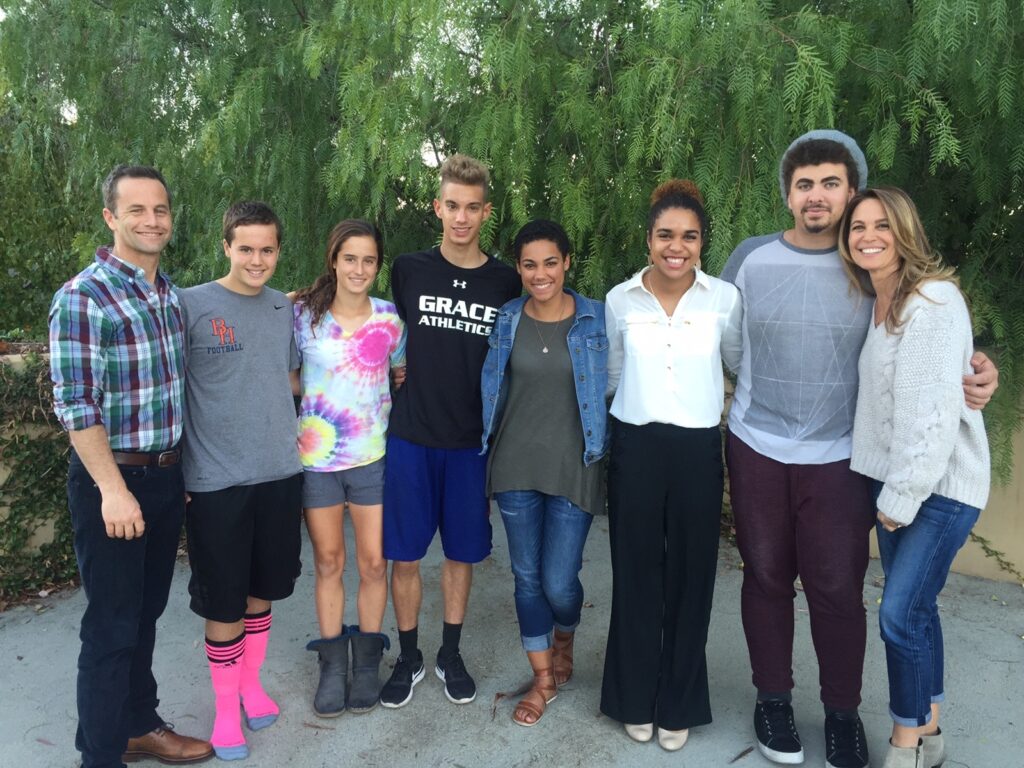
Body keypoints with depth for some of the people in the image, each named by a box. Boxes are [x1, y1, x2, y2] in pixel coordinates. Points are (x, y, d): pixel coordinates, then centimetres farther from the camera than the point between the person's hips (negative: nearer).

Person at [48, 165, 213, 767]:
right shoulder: (83, 297, -14)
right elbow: (75, 404, -17)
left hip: (167, 476, 7)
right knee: (111, 625, 5)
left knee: (147, 612, 19)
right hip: (112, 480, -7)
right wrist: (112, 490, -19)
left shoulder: (171, 293, 9)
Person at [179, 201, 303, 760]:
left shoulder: (286, 310, 7)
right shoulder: (191, 305, -8)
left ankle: (251, 683, 38)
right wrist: (175, 470, -8)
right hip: (216, 480, -4)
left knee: (261, 591, 17)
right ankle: (225, 707, 27)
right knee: (223, 603, 7)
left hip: (280, 473, 4)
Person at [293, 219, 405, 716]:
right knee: (328, 562, 11)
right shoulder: (303, 314, -5)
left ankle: (367, 660, 25)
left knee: (373, 562, 5)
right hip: (316, 456, 0)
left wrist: (390, 415, 0)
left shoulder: (390, 319, -2)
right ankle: (332, 665, 26)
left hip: (372, 456, 1)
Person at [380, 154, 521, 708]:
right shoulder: (408, 271, 0)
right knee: (405, 554, 6)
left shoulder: (506, 283, 0)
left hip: (472, 441, 1)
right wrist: (396, 372, 1)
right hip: (410, 437, 0)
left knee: (461, 552, 12)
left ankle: (451, 656, 31)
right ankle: (408, 659, 25)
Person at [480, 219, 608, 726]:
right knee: (527, 578, 10)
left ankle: (564, 643, 36)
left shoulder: (596, 319, -3)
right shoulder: (507, 321, 3)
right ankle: (544, 679, 30)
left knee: (559, 582, 0)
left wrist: (604, 449, 2)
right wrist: (490, 451, 10)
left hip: (574, 469, -2)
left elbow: (612, 387, 4)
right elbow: (493, 390, 12)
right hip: (516, 467, 2)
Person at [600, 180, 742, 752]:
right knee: (636, 574, 9)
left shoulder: (725, 298, -4)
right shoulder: (620, 299, -1)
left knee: (690, 576, 7)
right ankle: (636, 698, 27)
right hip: (635, 447, 1)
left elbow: (743, 363, 14)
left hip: (697, 449, 0)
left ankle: (679, 704, 26)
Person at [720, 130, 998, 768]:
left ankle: (843, 713, 27)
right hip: (758, 449, 1)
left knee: (837, 589, 5)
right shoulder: (750, 259, -1)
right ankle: (774, 699, 32)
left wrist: (978, 370, -12)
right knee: (767, 579, 12)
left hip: (840, 457, -1)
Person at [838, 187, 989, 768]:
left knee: (901, 613, -5)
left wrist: (903, 497, -17)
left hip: (939, 485, -8)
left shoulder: (934, 301, -17)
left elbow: (933, 411, -21)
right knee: (914, 608, 15)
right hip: (893, 479, 8)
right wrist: (889, 492, 5)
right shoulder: (876, 304, 10)